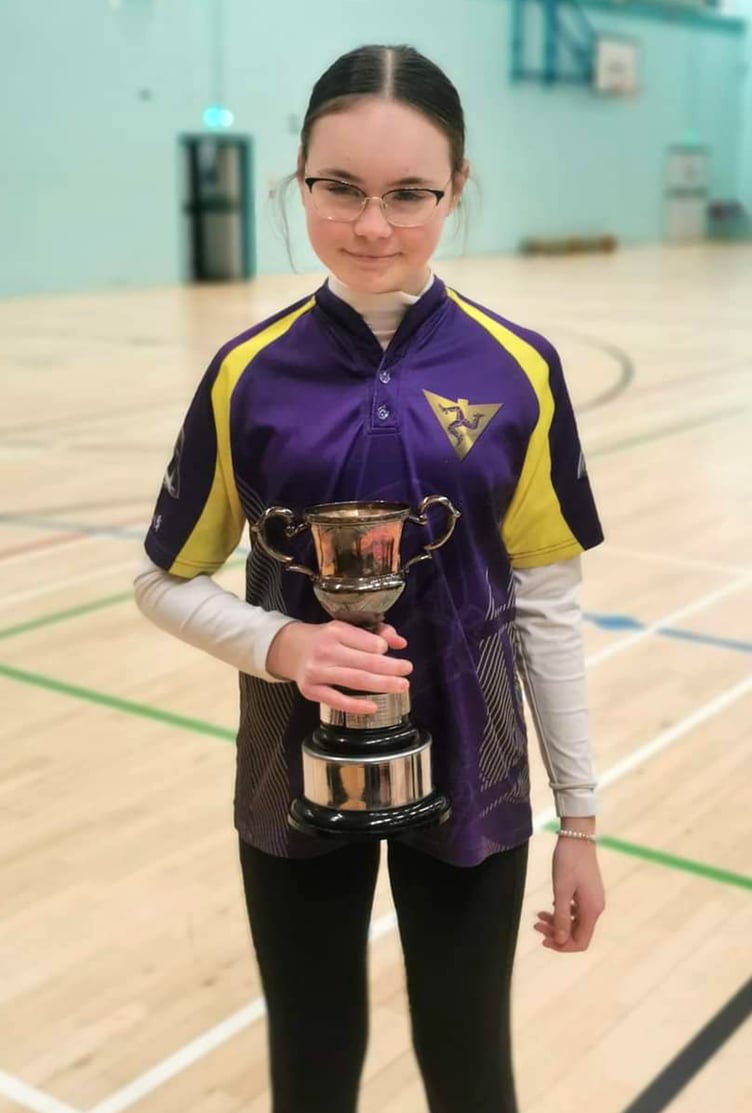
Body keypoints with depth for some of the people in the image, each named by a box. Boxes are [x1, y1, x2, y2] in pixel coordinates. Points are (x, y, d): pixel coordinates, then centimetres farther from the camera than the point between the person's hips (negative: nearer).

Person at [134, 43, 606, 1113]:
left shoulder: (518, 371, -9)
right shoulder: (249, 375, -9)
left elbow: (547, 605, -3)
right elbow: (168, 583, 0)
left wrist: (579, 819, 0)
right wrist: (282, 643, -20)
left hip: (469, 778, 0)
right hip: (298, 777, 1)